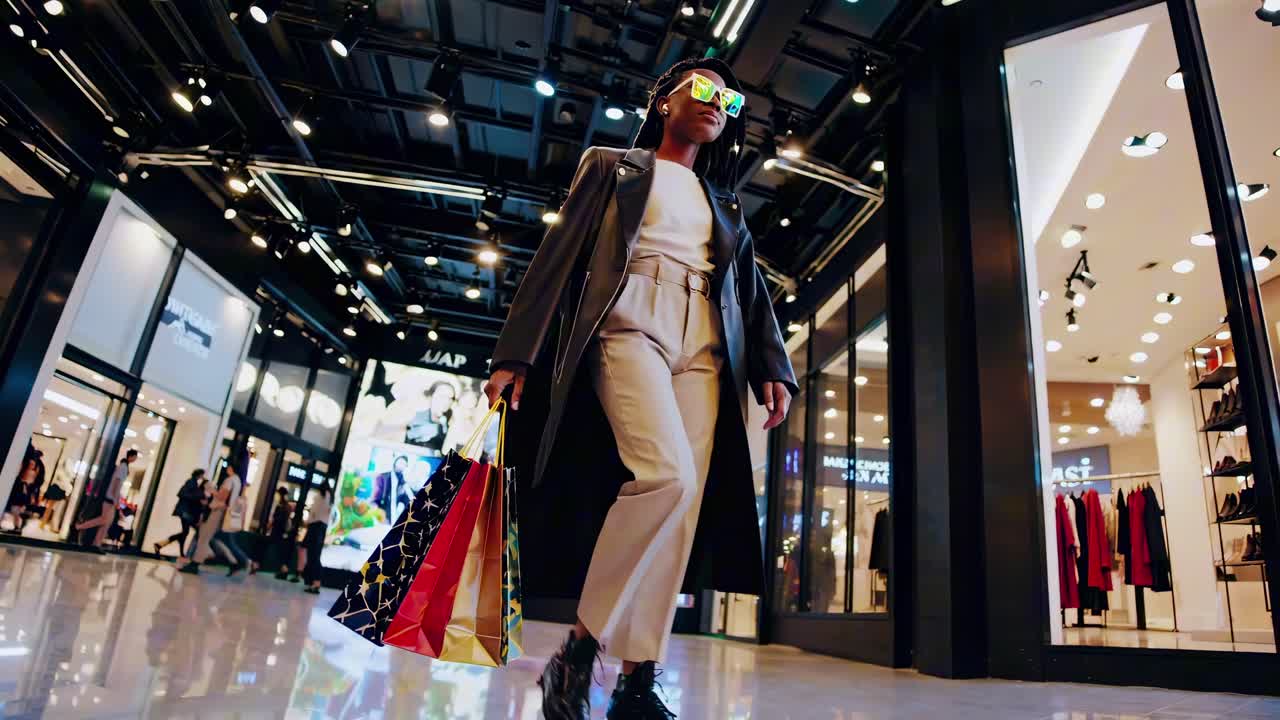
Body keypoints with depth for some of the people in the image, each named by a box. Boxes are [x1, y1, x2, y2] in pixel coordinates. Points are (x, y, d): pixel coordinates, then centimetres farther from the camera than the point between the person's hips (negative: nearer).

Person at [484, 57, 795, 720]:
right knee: (666, 473, -27)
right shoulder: (611, 166, 18)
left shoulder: (726, 205, 29)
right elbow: (560, 255, 8)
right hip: (630, 327, -4)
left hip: (704, 350, 5)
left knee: (684, 504, -9)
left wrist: (772, 366, 1)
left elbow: (753, 292, 20)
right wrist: (516, 353, -2)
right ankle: (577, 649, -12)